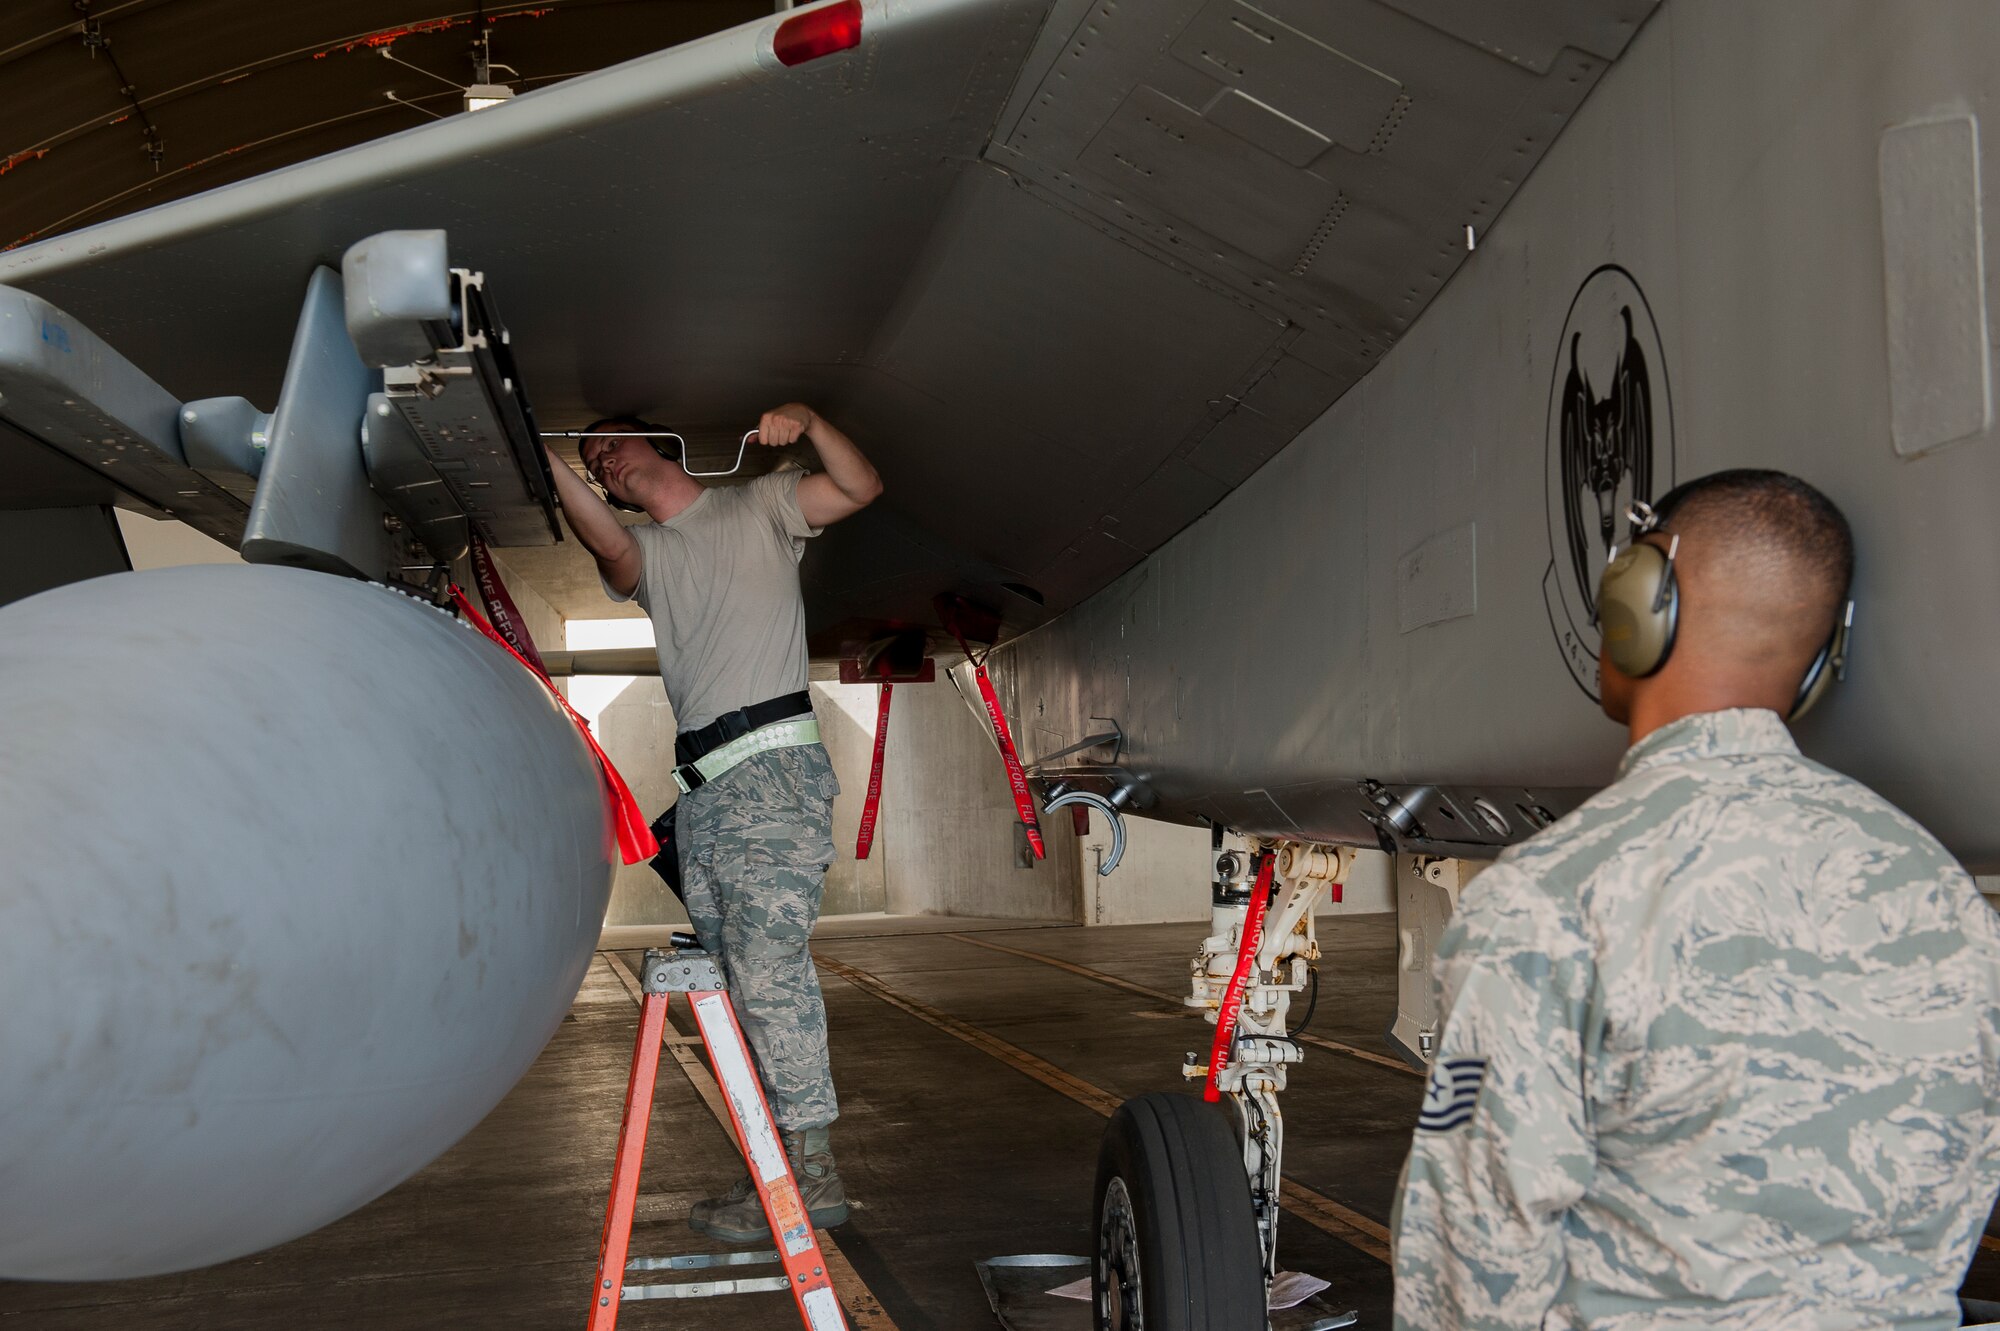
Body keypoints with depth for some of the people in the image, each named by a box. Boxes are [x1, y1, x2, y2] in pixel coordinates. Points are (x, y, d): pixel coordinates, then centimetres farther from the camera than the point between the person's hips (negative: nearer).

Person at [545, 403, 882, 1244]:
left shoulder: (758, 506, 12)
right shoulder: (643, 553, 21)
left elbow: (861, 489, 0)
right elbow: (606, 545, -3)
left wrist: (807, 422, -16)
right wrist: (549, 465, -20)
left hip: (772, 769, -6)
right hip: (700, 786, 6)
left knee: (769, 967, -13)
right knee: (735, 977, 7)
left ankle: (810, 1167, -6)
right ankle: (775, 1165, 16)